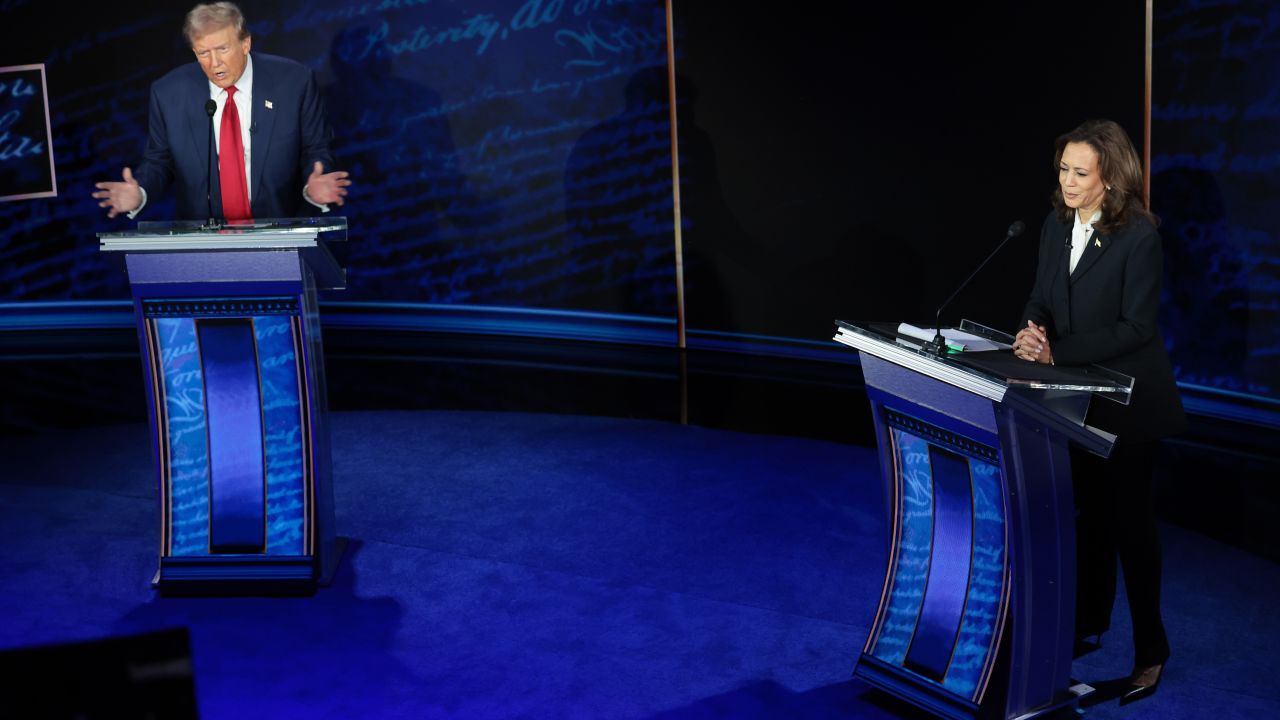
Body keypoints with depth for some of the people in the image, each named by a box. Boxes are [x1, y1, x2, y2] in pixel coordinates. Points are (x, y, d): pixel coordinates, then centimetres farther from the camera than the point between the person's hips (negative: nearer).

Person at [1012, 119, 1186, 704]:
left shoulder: (1139, 235, -20)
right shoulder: (1056, 226, 1)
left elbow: (1135, 326, -21)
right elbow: (1042, 298, 7)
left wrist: (1057, 352, -24)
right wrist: (1032, 331, -16)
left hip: (1127, 399, -6)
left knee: (1129, 518, 1)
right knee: (1090, 511, 19)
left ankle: (1150, 650, 13)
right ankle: (1090, 619, 35)